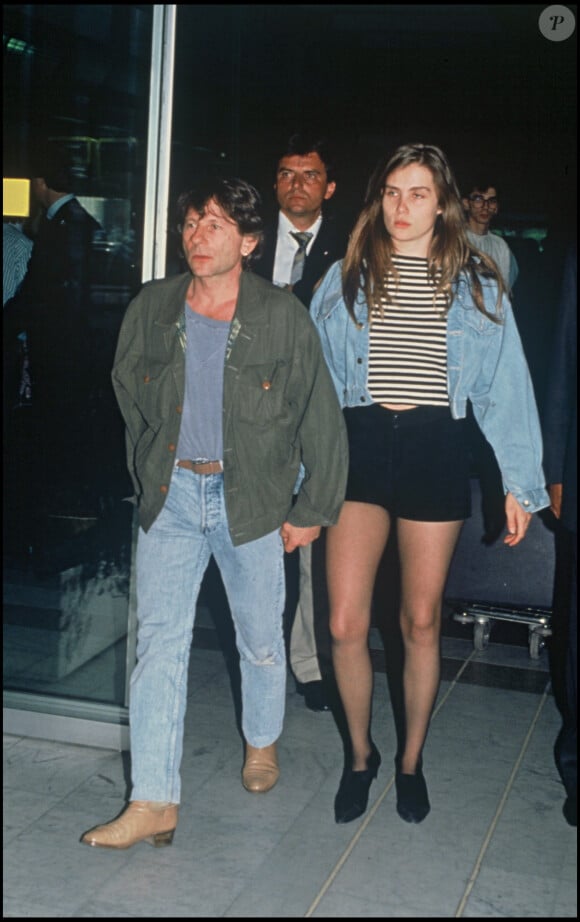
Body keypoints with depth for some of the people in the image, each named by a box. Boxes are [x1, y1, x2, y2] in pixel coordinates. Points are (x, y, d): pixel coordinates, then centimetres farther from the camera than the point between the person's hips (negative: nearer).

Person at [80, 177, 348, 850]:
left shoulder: (284, 318, -8)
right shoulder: (151, 308, 1)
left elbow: (320, 420, -3)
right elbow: (129, 394, 16)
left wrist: (311, 510, -2)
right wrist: (148, 475, 14)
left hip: (252, 496, -2)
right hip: (171, 493, 2)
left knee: (260, 637, 12)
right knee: (158, 640, -3)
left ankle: (262, 742, 41)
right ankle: (153, 802, 3)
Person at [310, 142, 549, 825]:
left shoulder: (476, 286, 5)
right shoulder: (345, 280, 7)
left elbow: (505, 387, 3)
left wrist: (518, 481, -3)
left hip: (435, 451, 0)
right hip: (360, 446, 1)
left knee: (421, 621, 9)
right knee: (346, 624, -4)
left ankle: (411, 762, 29)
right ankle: (360, 755, 22)